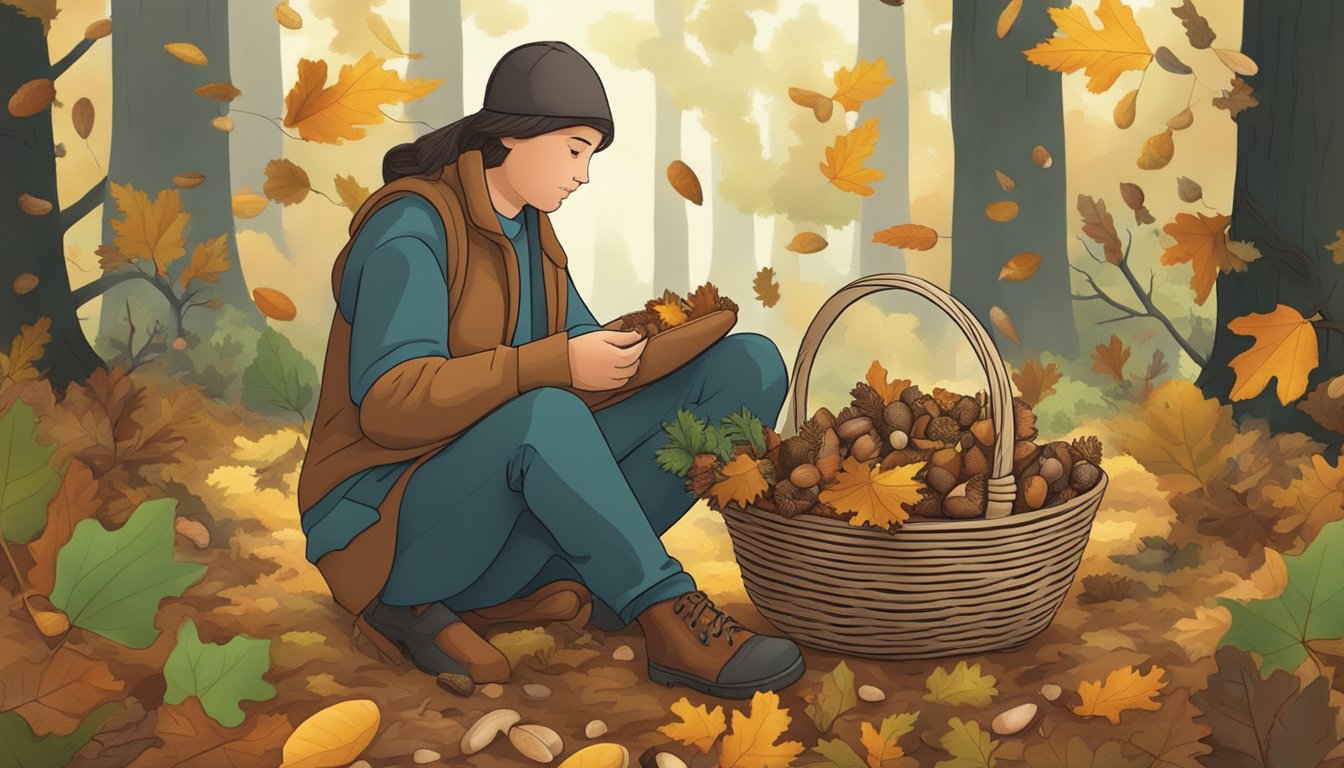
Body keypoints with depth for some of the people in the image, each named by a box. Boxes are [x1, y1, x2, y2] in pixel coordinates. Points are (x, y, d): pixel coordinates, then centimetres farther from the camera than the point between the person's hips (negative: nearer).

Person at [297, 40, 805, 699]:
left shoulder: (528, 230, 12)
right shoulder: (411, 229, -14)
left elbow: (583, 364, 12)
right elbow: (390, 402, -25)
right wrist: (559, 366, -30)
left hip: (512, 514, 8)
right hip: (388, 528, -8)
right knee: (545, 416, -42)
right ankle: (671, 620, -23)